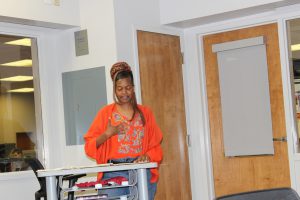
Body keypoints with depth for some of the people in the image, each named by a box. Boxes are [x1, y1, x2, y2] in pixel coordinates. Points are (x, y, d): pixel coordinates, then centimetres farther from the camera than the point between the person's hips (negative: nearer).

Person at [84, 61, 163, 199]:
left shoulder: (145, 113, 13)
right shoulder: (106, 113, 7)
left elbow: (155, 145, 12)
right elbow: (90, 145, 4)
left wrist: (147, 156, -8)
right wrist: (108, 133, -13)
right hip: (114, 172, -2)